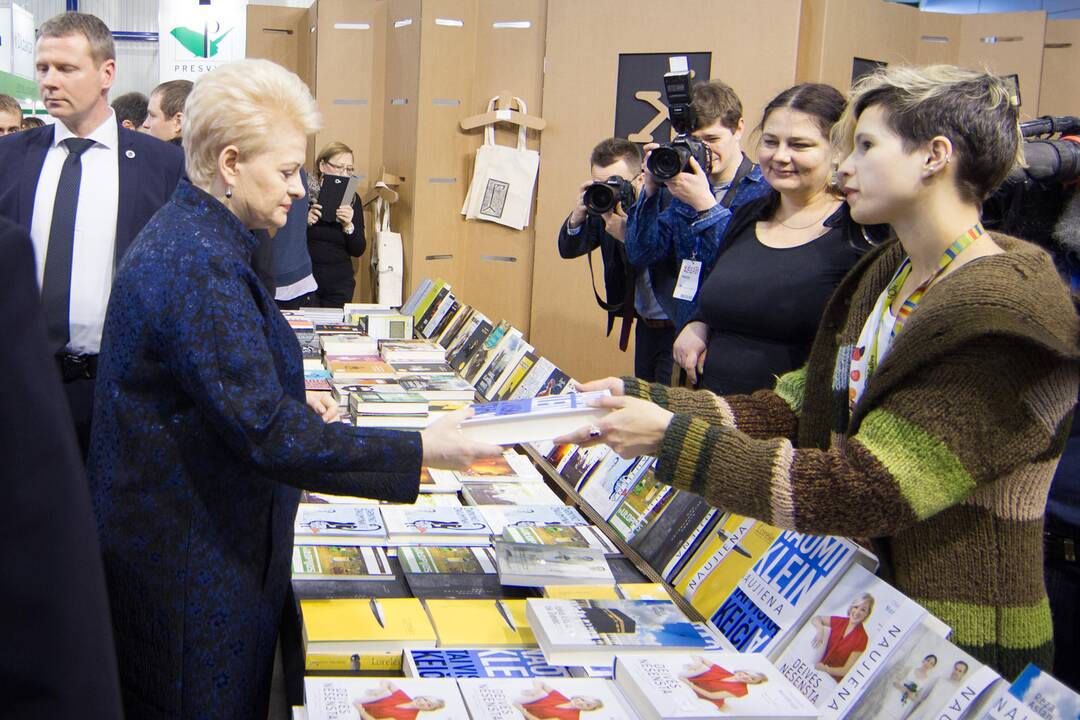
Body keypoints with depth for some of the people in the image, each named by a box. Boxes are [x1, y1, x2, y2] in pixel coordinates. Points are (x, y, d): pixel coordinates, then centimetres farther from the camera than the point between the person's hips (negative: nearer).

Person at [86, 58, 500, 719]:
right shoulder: (199, 264, -25)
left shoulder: (185, 234, 8)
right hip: (194, 558, -10)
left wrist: (293, 404, 9)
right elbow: (265, 434, -29)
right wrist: (422, 452, -26)